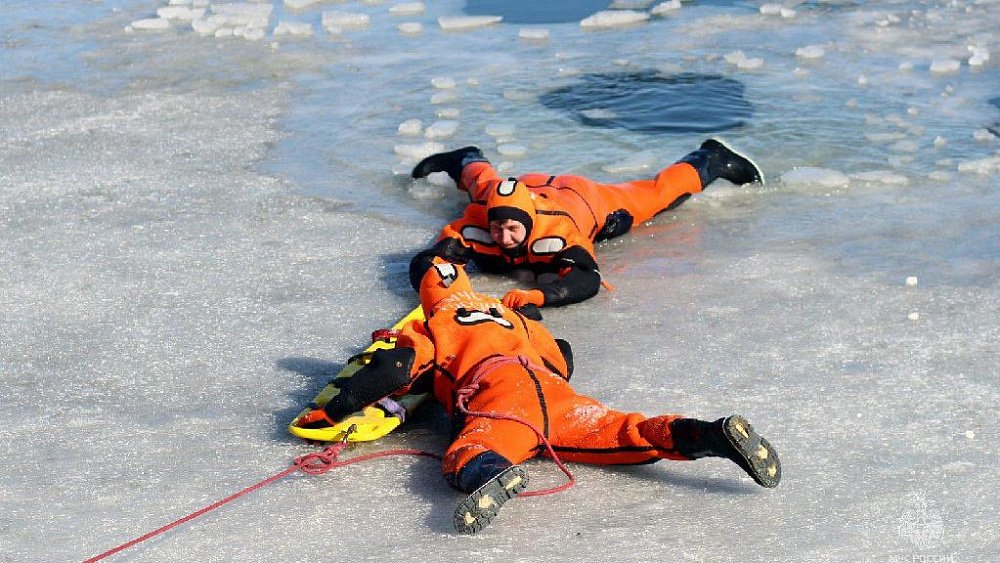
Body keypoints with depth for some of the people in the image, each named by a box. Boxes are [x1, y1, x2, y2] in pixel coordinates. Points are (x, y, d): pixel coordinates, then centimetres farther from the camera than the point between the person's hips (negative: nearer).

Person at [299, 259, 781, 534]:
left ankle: (492, 474, -63)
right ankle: (716, 435, -23)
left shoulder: (430, 330, 22)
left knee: (466, 458, -26)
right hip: (554, 391, 5)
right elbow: (562, 361, 45)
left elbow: (394, 370, 5)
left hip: (498, 395, -5)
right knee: (628, 432, -1)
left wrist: (332, 411, 10)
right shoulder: (514, 317, 39)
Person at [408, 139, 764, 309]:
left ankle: (712, 160, 46)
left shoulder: (559, 227, -49)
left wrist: (536, 295, -74)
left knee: (657, 194, 18)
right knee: (483, 181, 37)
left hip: (582, 197, -2)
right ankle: (467, 160, 73)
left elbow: (588, 279, -58)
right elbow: (425, 262, -43)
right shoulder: (476, 225, -43)